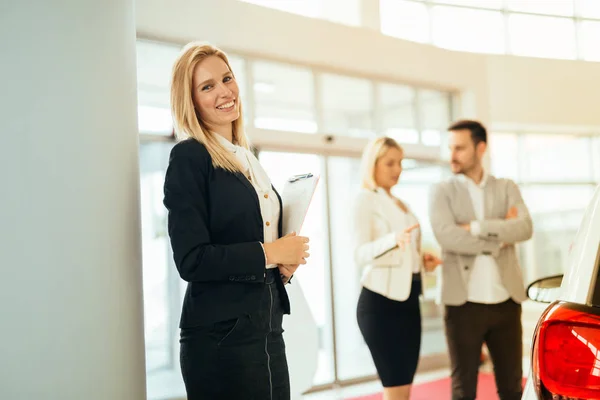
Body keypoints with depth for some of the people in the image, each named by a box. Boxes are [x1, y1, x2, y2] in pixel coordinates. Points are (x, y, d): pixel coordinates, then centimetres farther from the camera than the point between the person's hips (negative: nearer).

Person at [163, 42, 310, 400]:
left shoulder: (247, 158, 14)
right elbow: (191, 260, -18)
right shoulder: (189, 158, -10)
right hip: (221, 335, -7)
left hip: (268, 327, 8)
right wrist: (269, 253, -11)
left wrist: (286, 265, 3)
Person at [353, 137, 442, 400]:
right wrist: (393, 239, -35)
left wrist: (423, 261, 8)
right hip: (381, 301, -8)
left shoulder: (400, 204, 20)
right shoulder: (366, 200, -6)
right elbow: (361, 254, -18)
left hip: (408, 298, 8)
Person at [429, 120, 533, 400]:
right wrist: (499, 237, -9)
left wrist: (477, 227, -15)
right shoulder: (443, 191, 3)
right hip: (463, 303, -2)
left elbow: (525, 228, -7)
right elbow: (446, 236, -14)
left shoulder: (507, 188, 10)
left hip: (506, 302, 2)